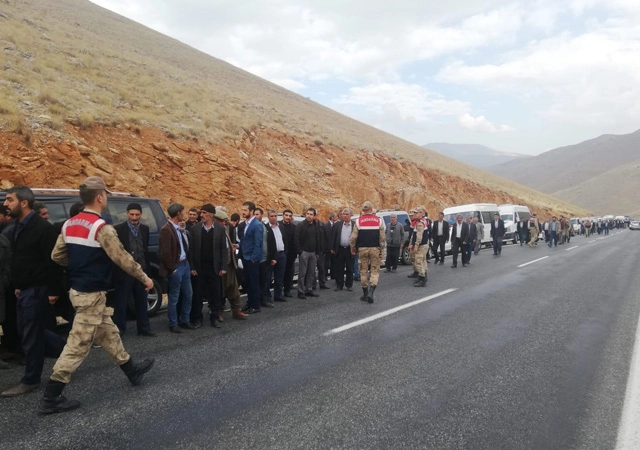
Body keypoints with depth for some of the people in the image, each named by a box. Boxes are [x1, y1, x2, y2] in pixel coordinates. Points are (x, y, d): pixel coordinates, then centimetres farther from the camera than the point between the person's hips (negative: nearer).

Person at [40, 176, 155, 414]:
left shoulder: (69, 224, 6)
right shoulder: (102, 227, -19)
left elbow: (56, 256, 11)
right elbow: (123, 258, -16)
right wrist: (144, 278, -4)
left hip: (77, 289, 9)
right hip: (92, 293, -9)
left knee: (108, 334, 19)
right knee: (77, 345, -1)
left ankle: (131, 370, 34)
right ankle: (50, 398, 7)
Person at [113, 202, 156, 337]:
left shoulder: (145, 229, 7)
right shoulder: (118, 229, -7)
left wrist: (147, 269, 11)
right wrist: (117, 270, -10)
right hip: (124, 272, -4)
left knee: (142, 302, 13)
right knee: (121, 303, 5)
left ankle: (144, 329, 22)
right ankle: (119, 330, 16)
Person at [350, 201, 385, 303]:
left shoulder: (358, 221, -2)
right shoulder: (379, 220, 0)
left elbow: (353, 237, -2)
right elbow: (382, 237, -1)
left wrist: (353, 248, 12)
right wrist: (381, 250, 6)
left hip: (362, 249, 1)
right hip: (375, 249, 0)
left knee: (363, 271, 9)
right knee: (375, 271, 4)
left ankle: (365, 294, 15)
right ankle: (371, 292, -13)